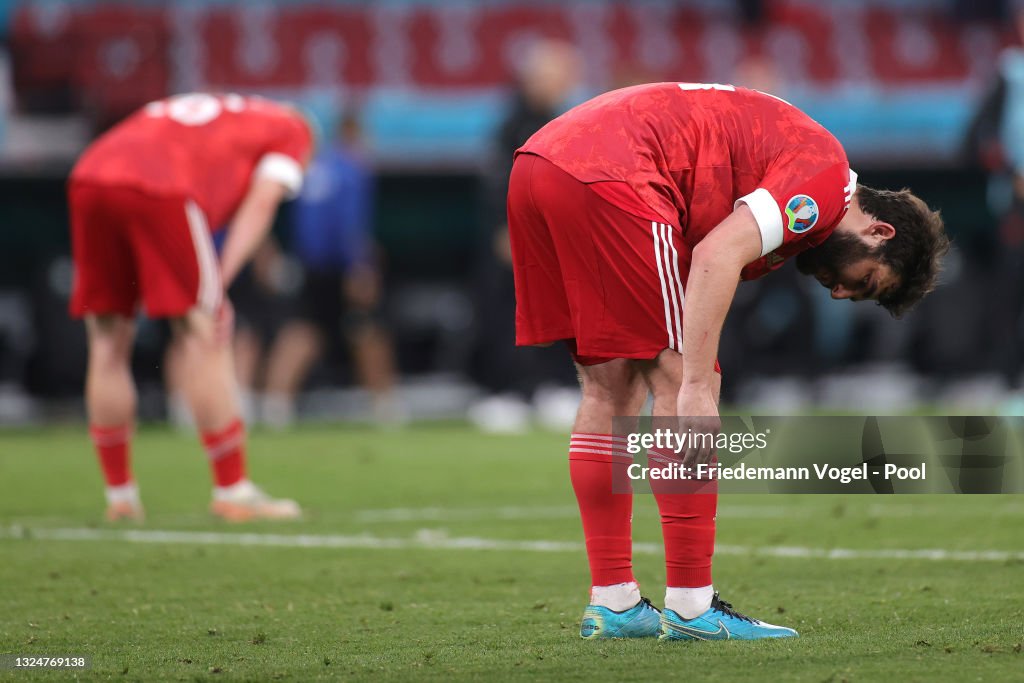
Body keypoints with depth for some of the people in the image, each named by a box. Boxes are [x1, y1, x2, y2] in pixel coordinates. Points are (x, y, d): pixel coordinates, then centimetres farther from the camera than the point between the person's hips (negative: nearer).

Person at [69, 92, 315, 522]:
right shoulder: (292, 131, 24)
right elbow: (261, 200, 8)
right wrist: (221, 279, -2)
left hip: (87, 180, 6)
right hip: (157, 191, -6)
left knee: (109, 342, 14)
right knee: (203, 336, 3)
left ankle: (119, 497, 20)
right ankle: (233, 493, 5)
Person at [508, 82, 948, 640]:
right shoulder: (828, 175, -2)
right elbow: (716, 256, -15)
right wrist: (697, 388, -17)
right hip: (606, 175, -10)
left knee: (611, 390, 14)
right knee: (676, 381, -3)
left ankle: (612, 603, 16)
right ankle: (691, 606, -2)